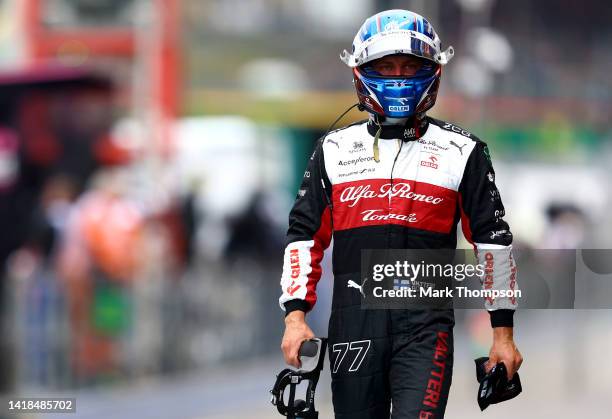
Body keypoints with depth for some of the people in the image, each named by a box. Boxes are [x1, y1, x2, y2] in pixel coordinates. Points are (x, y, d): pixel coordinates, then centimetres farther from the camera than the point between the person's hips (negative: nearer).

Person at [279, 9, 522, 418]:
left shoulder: (460, 151, 6)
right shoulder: (334, 150, 12)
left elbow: (492, 238, 7)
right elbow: (304, 234, 12)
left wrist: (503, 332, 4)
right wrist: (295, 315, 0)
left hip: (426, 325, -3)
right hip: (353, 321, 3)